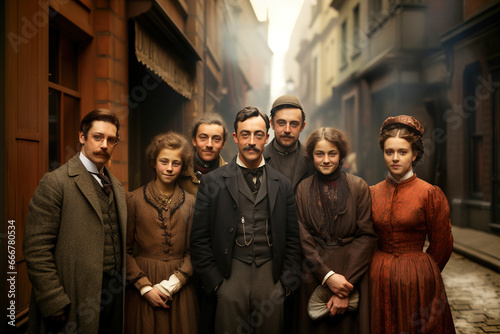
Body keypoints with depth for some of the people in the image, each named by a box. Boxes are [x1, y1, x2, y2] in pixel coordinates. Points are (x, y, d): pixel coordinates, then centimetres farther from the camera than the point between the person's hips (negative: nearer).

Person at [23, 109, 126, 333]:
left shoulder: (117, 187, 11)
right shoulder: (55, 182, -11)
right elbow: (36, 249, -15)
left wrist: (123, 283, 8)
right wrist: (55, 305, -16)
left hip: (114, 291, 7)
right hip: (77, 299, -6)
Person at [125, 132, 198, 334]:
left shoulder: (190, 203, 2)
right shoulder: (134, 200, -2)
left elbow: (193, 251, 1)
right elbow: (125, 251, -2)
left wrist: (171, 284, -10)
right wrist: (146, 287, -9)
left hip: (179, 291, 2)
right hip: (142, 292, -1)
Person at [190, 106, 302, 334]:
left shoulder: (282, 185, 8)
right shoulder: (213, 182, 2)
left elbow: (292, 239, 9)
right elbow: (199, 240, 1)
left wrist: (286, 283, 2)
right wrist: (216, 282, -4)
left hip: (271, 275, 2)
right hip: (230, 276, -1)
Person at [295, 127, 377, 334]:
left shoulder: (358, 187, -3)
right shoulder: (303, 189, 2)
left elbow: (367, 237, -8)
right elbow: (304, 239, -2)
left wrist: (347, 285, -13)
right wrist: (327, 275, -14)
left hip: (353, 276, -1)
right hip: (314, 276, 1)